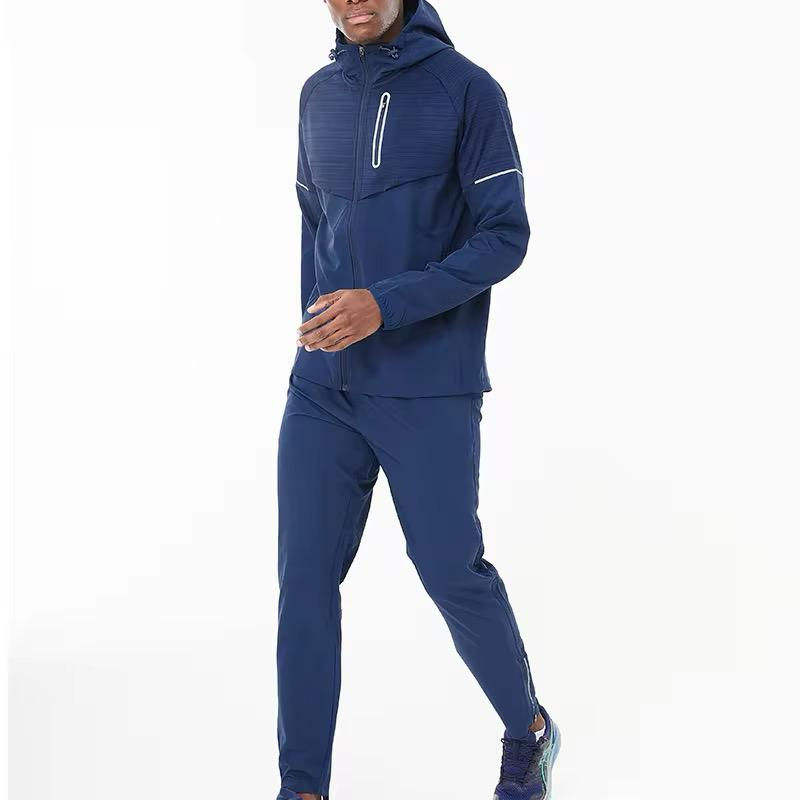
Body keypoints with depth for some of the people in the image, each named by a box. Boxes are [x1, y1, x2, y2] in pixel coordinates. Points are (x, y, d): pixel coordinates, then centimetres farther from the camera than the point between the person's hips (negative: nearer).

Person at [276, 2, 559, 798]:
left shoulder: (468, 90, -7)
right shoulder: (318, 95, 9)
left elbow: (506, 237, -10)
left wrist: (386, 306, -20)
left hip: (430, 391, -4)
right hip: (322, 390, 4)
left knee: (451, 571, 1)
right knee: (305, 580, 0)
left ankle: (528, 731, 27)